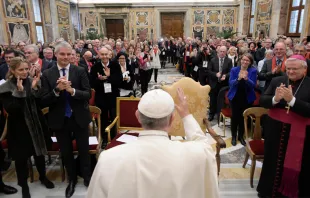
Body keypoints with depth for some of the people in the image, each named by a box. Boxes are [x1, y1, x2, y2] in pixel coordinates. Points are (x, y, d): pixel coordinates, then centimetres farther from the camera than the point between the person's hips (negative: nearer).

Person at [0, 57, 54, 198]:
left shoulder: (33, 82, -2)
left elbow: (42, 104, -5)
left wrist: (35, 88, -18)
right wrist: (19, 92, -26)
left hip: (36, 124, 3)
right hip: (19, 127, -3)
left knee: (39, 152, 17)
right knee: (21, 157, 9)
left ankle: (43, 177, 39)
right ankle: (24, 184, 30)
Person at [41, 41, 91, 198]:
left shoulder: (80, 71, -6)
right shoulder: (47, 74, -4)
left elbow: (88, 95, -11)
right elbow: (44, 101, -7)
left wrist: (72, 90, -27)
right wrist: (57, 90, -24)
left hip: (79, 118, -1)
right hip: (59, 120, 1)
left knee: (84, 150, 15)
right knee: (66, 152, 18)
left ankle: (87, 177, 38)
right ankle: (72, 180, 40)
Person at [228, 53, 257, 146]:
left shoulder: (253, 71, -5)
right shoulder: (234, 70, -3)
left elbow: (253, 85, -14)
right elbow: (230, 83, -10)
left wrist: (246, 79, -33)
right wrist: (238, 79, -30)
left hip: (247, 98, 0)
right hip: (235, 97, 0)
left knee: (243, 117, 9)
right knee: (235, 116, 0)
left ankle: (241, 136, 27)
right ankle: (233, 136, 18)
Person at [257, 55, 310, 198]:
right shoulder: (276, 81, 1)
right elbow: (262, 101, -3)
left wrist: (292, 100, -28)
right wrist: (275, 99, -22)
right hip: (276, 129, 3)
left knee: (294, 166, 11)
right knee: (272, 162, 17)